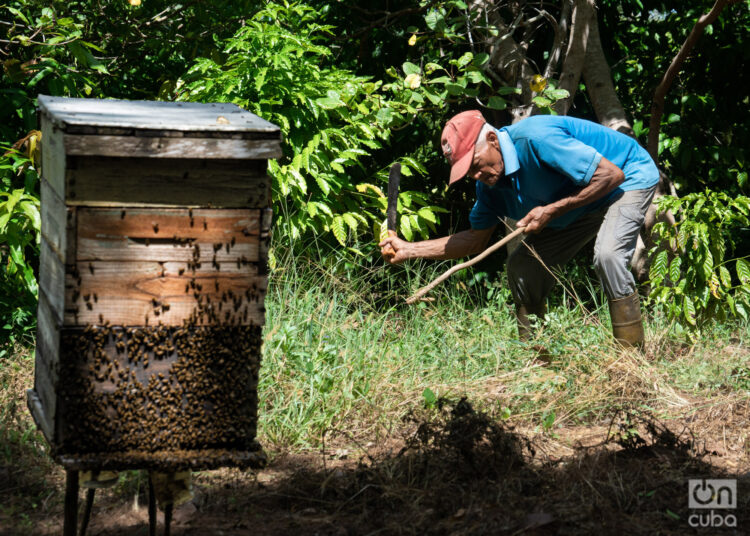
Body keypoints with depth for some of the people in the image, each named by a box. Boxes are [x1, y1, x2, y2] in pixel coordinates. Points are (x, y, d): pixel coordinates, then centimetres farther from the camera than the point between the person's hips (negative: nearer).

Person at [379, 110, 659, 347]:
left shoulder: (535, 138, -34)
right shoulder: (489, 181, -8)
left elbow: (612, 174, -32)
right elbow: (476, 239, 3)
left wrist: (552, 210, -31)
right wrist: (409, 250, -5)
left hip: (629, 177, -8)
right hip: (582, 204, 8)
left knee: (607, 254, -33)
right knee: (522, 265, 1)